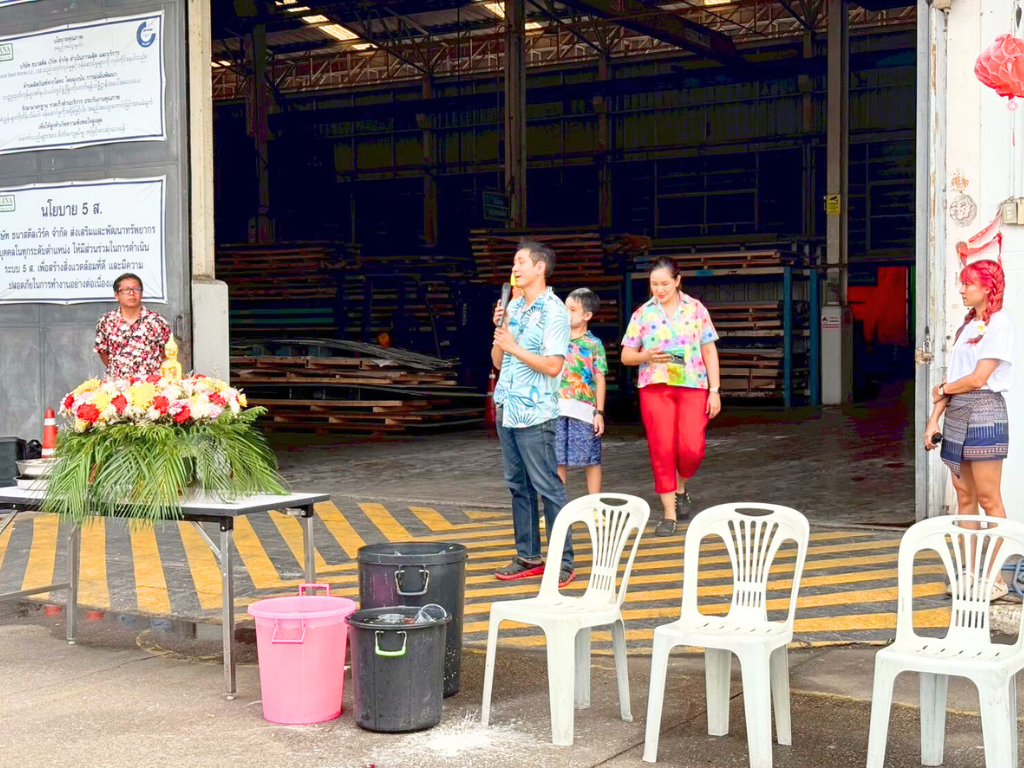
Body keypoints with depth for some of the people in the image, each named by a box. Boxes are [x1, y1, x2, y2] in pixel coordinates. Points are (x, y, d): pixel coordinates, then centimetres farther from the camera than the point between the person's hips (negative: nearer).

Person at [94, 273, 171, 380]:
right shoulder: (106, 322, 5)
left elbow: (165, 350, 8)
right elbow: (102, 351, 15)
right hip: (116, 383, 1)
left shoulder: (157, 321, -1)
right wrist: (115, 371, 8)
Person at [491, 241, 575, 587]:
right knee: (518, 485, 12)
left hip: (534, 414, -8)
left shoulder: (554, 312, -9)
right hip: (506, 409, 8)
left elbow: (553, 366, -17)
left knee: (548, 487, -5)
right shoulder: (513, 307, 14)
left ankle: (562, 562, 0)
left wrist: (514, 347, -14)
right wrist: (499, 330, 0)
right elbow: (498, 362, 15)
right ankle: (528, 557, 20)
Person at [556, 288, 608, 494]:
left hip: (583, 410, -3)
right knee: (558, 460, 6)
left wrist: (599, 412, -5)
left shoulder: (593, 344, 2)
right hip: (558, 410, 3)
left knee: (591, 460, 4)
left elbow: (600, 380, 0)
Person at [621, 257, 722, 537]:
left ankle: (681, 487, 23)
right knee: (661, 450, -3)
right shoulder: (642, 314, 6)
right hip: (654, 388, 1)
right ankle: (669, 514, 7)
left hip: (693, 387, 0)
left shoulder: (696, 309, 5)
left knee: (691, 448, -10)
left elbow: (710, 351, 6)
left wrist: (714, 391, 0)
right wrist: (646, 356, -13)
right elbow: (626, 356, 9)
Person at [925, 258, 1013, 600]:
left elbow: (977, 379, -13)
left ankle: (995, 578, 0)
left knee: (988, 499, -5)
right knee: (964, 498, 9)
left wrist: (942, 389, 2)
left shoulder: (999, 324, -7)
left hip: (984, 412, -8)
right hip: (957, 414, 8)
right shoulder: (968, 325, 18)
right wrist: (934, 418, 7)